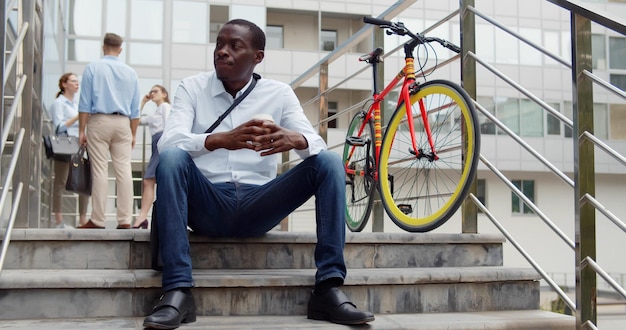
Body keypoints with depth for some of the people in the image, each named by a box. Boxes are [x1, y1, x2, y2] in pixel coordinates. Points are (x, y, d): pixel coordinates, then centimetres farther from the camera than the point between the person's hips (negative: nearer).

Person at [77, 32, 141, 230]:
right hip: (122, 123, 2)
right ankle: (124, 220, -3)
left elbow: (85, 103, -2)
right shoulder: (130, 72, 10)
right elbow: (135, 109, 10)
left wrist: (81, 130, 1)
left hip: (99, 121, -2)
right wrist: (133, 134, 17)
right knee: (124, 170, 0)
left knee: (99, 171, -2)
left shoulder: (93, 68, 3)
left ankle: (97, 220, -2)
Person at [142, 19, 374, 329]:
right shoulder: (192, 87, 4)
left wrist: (294, 140, -31)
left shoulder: (278, 93, 7)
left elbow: (318, 144, -5)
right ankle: (177, 290, -32)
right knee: (172, 157, -30)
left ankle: (328, 289, -22)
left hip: (257, 206, 1)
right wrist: (221, 140, -34)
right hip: (207, 205, -1)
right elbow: (168, 141, -14)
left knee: (329, 161, -17)